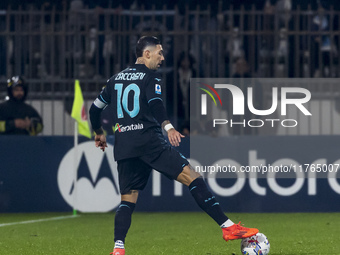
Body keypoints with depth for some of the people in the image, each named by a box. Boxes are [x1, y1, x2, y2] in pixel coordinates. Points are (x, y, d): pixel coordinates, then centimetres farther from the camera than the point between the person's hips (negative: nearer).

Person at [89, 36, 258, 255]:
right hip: (149, 141, -7)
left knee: (128, 199, 9)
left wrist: (99, 134, 42)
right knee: (192, 177, -8)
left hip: (123, 147, 7)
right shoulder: (150, 77, 1)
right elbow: (156, 105, -19)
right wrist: (168, 127, -32)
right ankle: (228, 227, -15)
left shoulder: (116, 79, 21)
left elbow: (95, 108, 27)